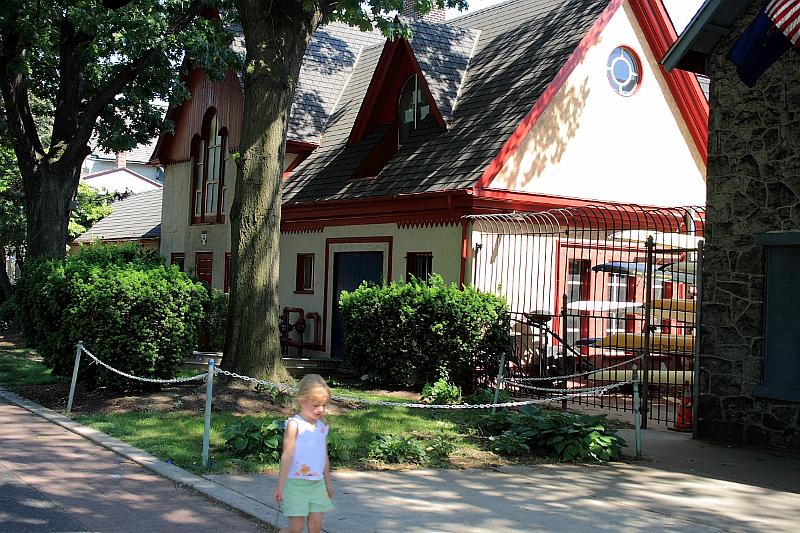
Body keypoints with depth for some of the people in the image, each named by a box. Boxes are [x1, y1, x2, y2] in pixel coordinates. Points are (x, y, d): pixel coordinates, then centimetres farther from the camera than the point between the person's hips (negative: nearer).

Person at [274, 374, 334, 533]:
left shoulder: (322, 426, 9)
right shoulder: (294, 424, -10)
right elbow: (287, 456, -12)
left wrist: (328, 483, 21)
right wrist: (280, 486, -14)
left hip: (317, 484, 6)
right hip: (296, 483, -5)